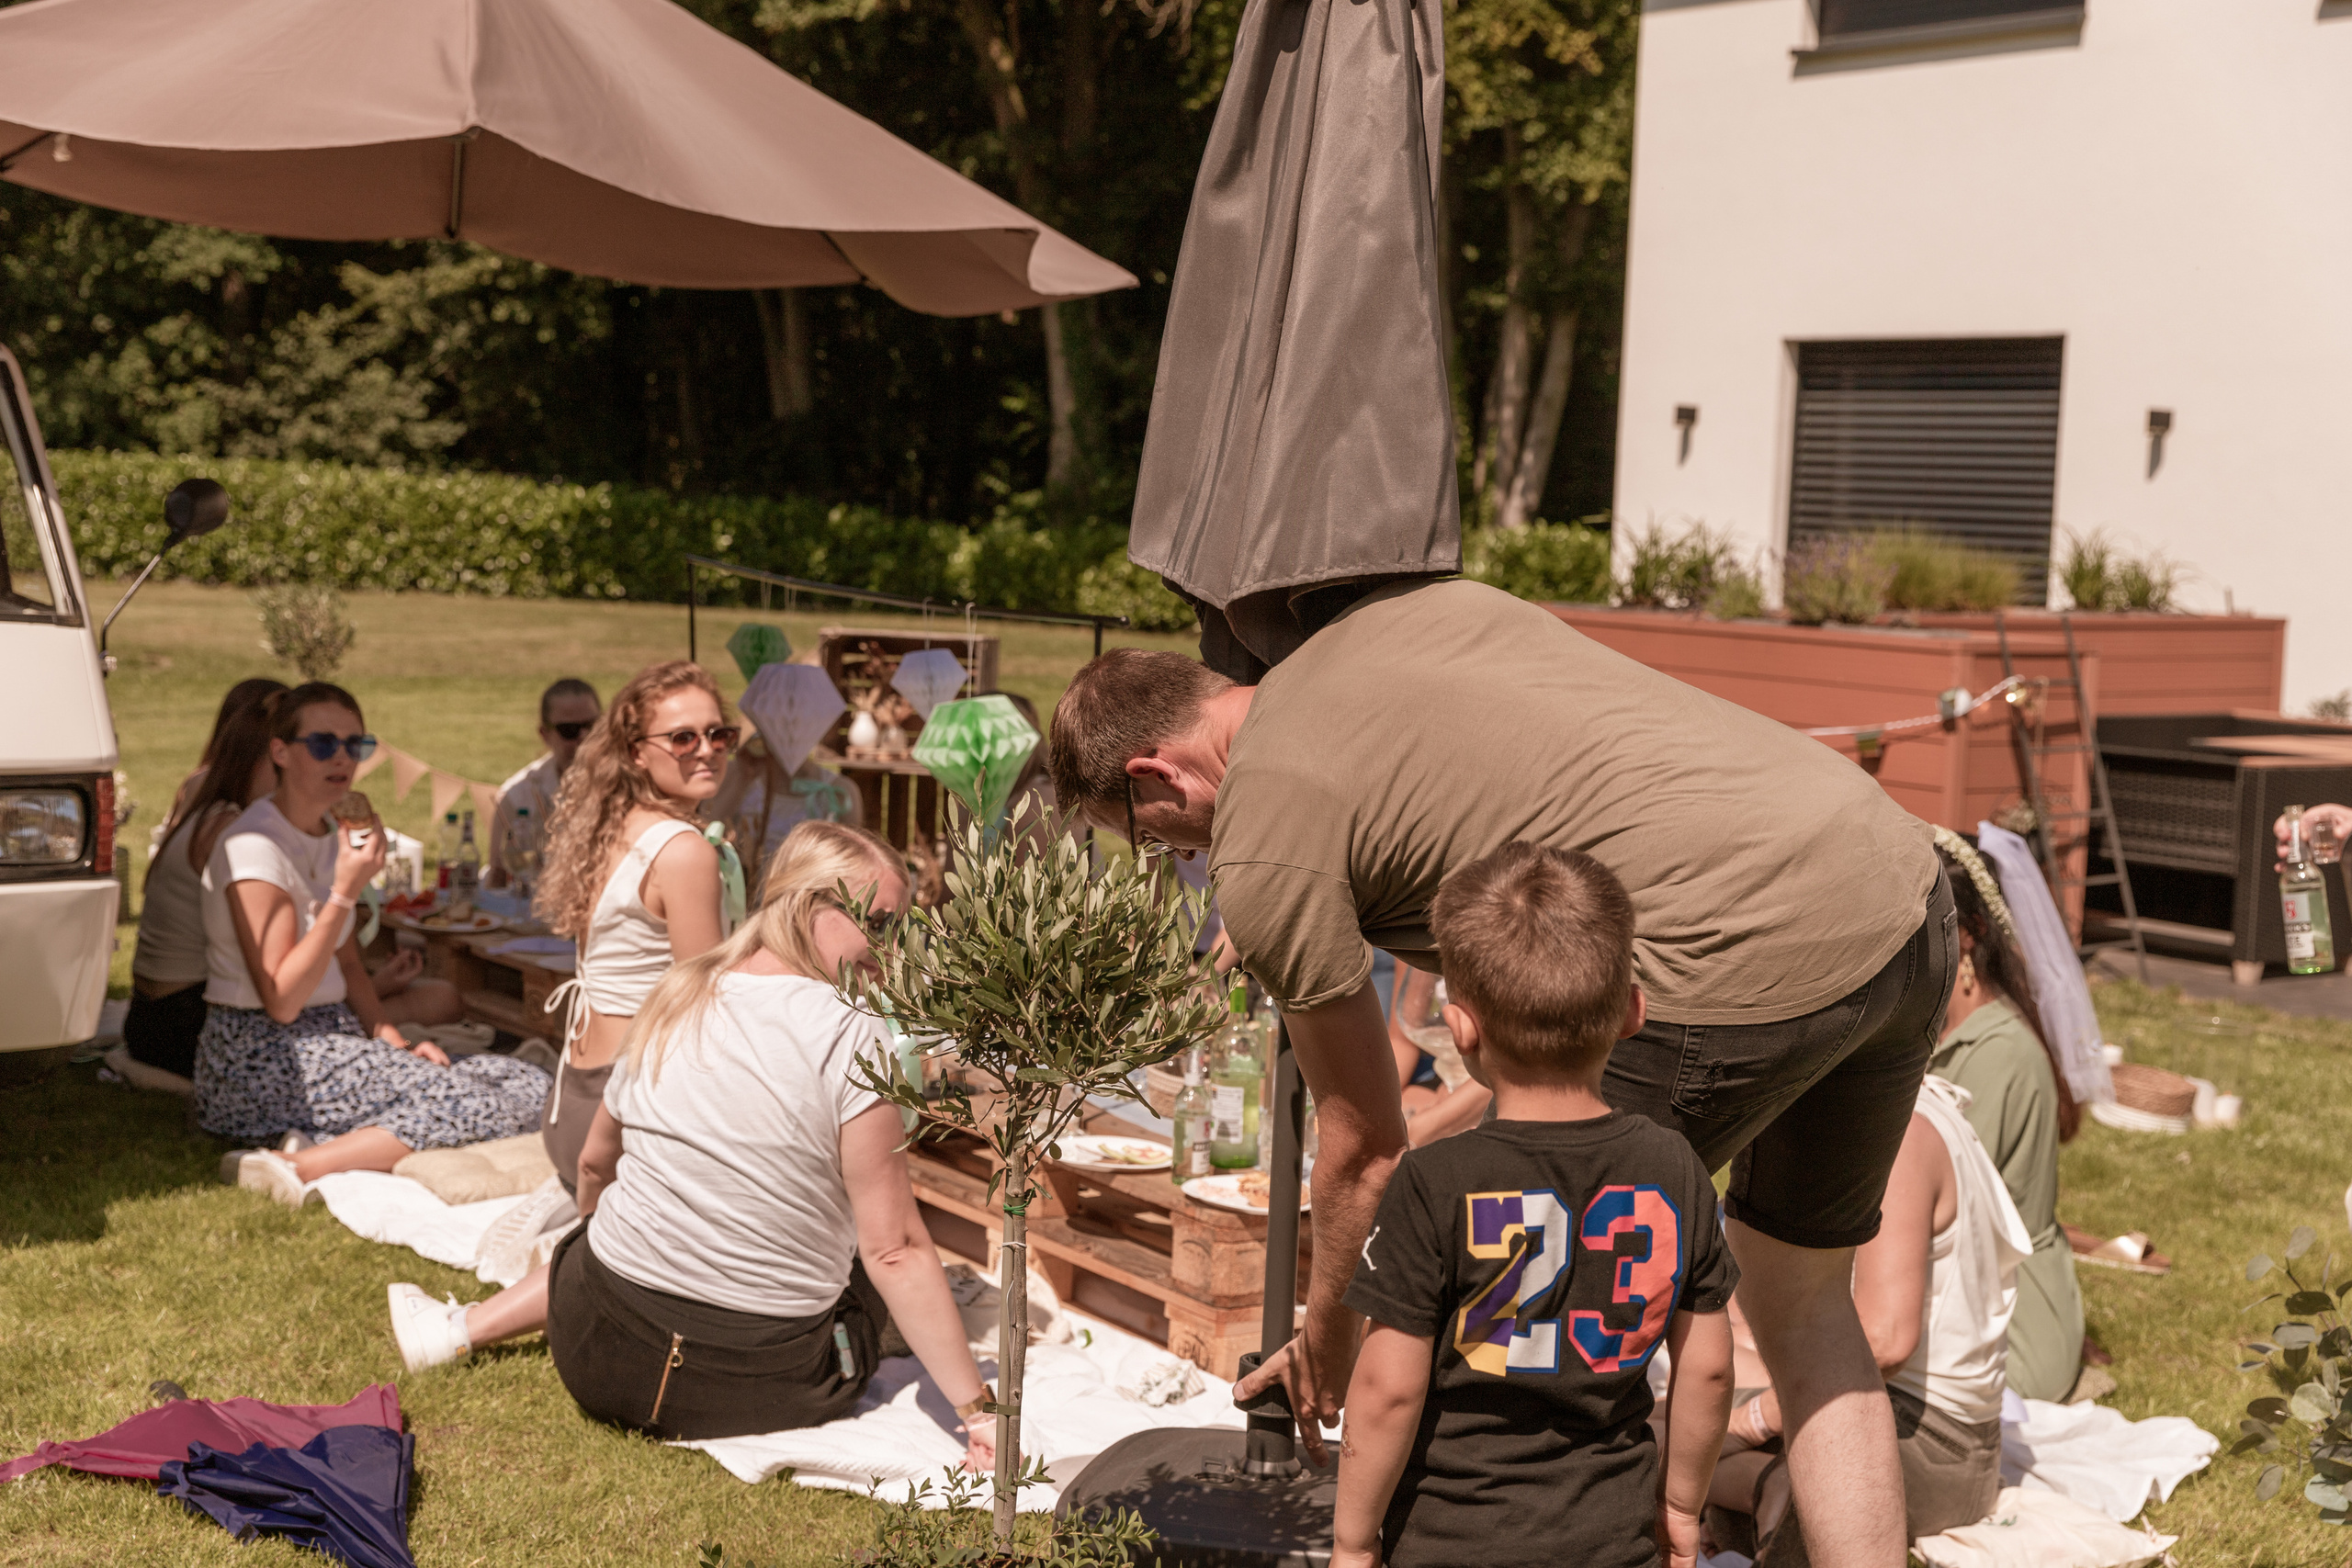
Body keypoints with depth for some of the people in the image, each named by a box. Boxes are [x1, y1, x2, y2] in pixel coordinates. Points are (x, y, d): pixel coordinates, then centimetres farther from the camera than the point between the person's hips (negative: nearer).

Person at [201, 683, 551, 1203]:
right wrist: (346, 891, -21)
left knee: (527, 1086, -7)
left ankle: (321, 1142, -12)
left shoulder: (334, 833, 13)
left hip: (334, 1034, 9)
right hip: (265, 1057, -9)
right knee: (475, 1105, -24)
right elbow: (281, 1001, -19)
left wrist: (395, 1043, 3)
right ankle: (299, 1169, -23)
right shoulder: (255, 846, -15)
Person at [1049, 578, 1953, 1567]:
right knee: (1803, 1299, 25)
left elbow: (1364, 1150, 7)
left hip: (1747, 958, -9)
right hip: (1903, 880, 9)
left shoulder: (1260, 848, -2)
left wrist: (1328, 1344, 26)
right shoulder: (1417, 604, 20)